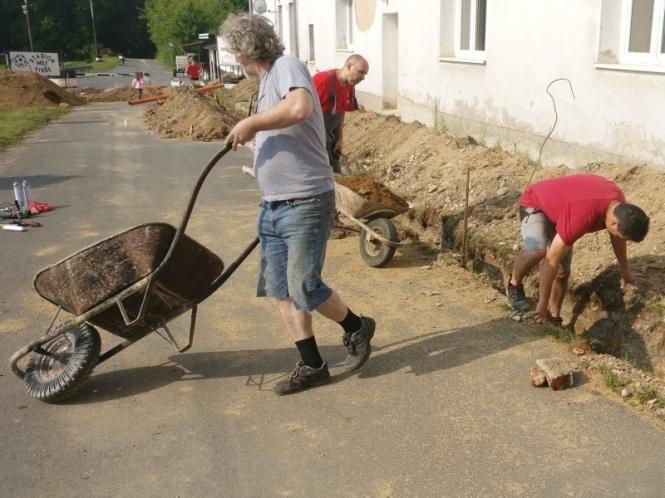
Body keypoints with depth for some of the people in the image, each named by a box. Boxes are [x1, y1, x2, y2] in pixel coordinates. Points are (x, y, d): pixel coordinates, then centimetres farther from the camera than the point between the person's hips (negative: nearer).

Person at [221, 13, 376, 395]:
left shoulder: (287, 66, -12)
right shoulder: (268, 81, 15)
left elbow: (299, 108, -32)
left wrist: (250, 123, -21)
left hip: (306, 202, -9)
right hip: (273, 205, 9)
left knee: (304, 287, -6)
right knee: (281, 289, 8)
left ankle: (357, 328, 21)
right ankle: (312, 366, 19)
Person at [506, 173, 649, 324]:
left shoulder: (618, 202, -18)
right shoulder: (582, 215, -43)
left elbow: (616, 237, 6)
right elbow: (552, 259, -38)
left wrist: (625, 271, 18)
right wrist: (543, 302, -31)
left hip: (558, 207, 7)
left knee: (563, 272, -2)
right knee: (537, 251, -36)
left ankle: (554, 318, 15)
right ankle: (514, 284, -9)